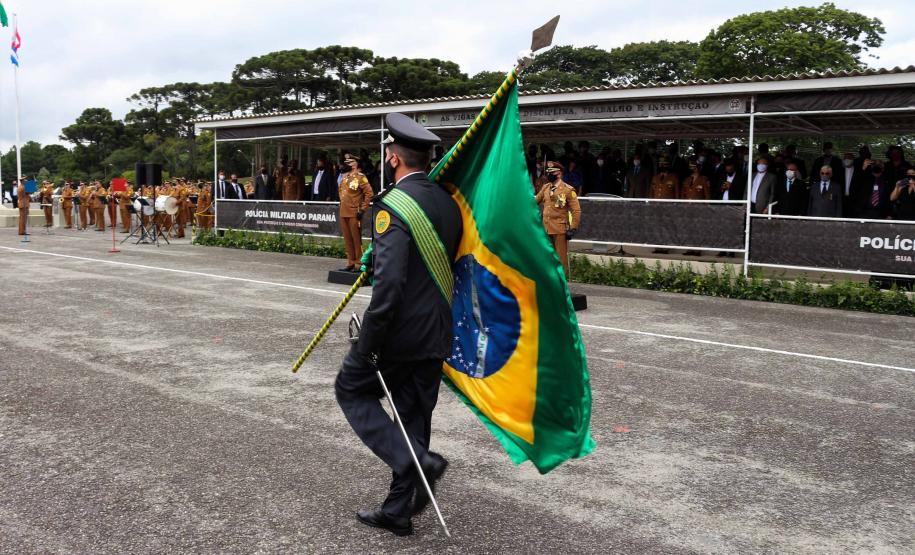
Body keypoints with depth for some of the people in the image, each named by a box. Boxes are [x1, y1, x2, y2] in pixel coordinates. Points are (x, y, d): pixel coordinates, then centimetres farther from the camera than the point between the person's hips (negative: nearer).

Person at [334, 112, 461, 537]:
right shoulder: (447, 202, 8)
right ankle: (398, 510, 24)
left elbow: (388, 284, -25)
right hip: (436, 336, 8)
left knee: (351, 390, 13)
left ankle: (418, 461, -2)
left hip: (400, 332, -8)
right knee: (414, 416, 15)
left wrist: (366, 346, -19)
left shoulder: (394, 205, -18)